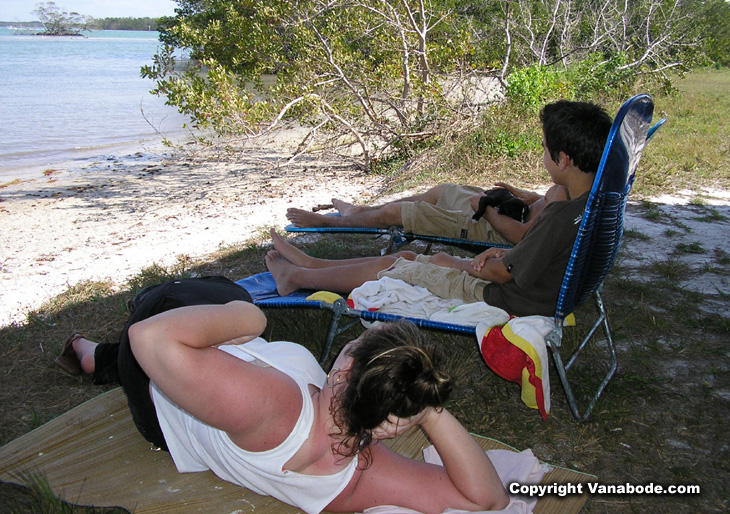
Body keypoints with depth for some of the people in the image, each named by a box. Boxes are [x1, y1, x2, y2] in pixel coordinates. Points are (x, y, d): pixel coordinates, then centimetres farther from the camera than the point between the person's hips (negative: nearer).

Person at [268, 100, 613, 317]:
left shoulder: (562, 217, -32)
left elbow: (501, 273, -20)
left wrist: (468, 266, -1)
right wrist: (503, 253, 0)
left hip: (504, 302, -9)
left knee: (396, 269, 4)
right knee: (409, 256, 14)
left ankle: (297, 277, 25)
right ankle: (311, 264, 29)